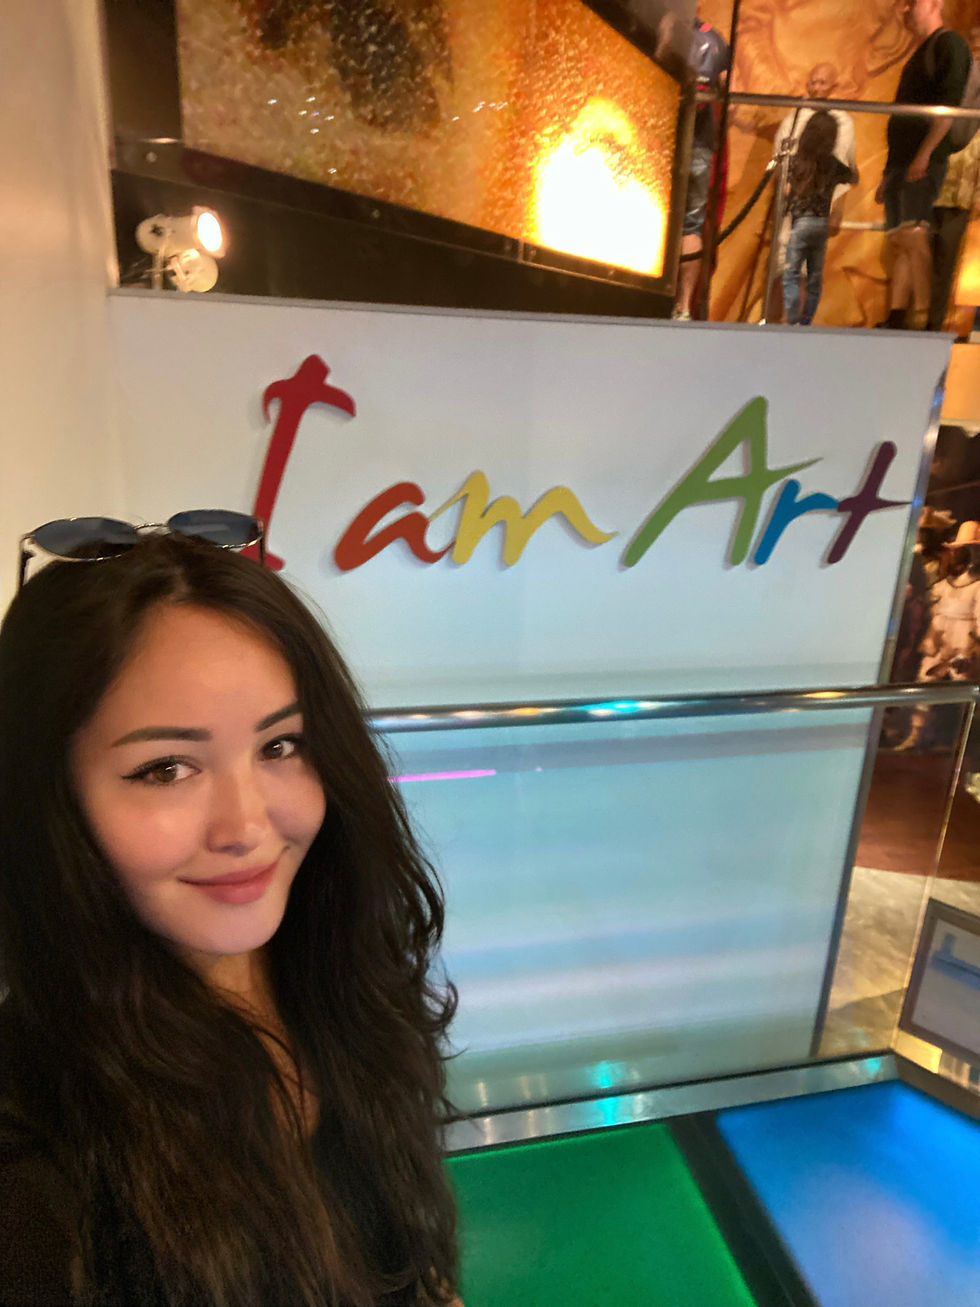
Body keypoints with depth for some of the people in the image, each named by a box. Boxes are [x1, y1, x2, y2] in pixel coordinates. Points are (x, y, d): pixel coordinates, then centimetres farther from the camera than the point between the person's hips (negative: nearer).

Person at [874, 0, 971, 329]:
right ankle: (896, 317, 0)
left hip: (925, 162, -9)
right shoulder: (919, 55, 28)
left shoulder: (949, 43, 1)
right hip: (901, 161, 9)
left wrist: (925, 153, -24)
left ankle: (922, 314, -27)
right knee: (897, 240, 2)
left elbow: (949, 104, -12)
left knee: (913, 233, -21)